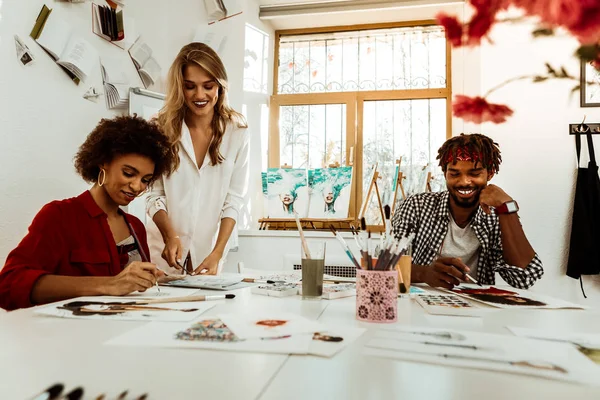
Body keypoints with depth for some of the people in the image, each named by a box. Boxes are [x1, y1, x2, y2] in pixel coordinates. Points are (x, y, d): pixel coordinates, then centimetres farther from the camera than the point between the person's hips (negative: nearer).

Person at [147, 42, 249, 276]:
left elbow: (233, 200, -8)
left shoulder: (237, 133, -7)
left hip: (208, 250, 0)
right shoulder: (162, 128, -6)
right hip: (163, 250, 0)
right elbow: (154, 194, -4)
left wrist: (217, 253, -18)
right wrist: (170, 236, -20)